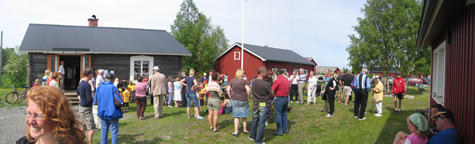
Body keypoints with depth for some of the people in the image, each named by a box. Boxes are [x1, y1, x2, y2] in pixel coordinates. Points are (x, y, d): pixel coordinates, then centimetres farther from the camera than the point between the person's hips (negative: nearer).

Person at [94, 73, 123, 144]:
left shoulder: (99, 87, 0)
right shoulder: (113, 87, -14)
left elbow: (95, 101, 4)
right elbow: (119, 102, -20)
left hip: (102, 113, 5)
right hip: (112, 113, -5)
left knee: (104, 131, 15)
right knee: (114, 131, 4)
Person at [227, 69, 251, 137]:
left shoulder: (232, 81, 0)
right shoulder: (244, 81, -10)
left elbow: (228, 89, -3)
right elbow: (248, 90, -21)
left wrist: (231, 97, 6)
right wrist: (248, 97, -7)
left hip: (235, 100, 2)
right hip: (244, 100, -2)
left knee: (236, 116, 8)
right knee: (244, 116, 15)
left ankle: (236, 132, 6)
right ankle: (245, 130, 26)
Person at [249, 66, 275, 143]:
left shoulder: (253, 82, -3)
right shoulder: (266, 84, -20)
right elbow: (272, 94, -7)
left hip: (255, 104, 5)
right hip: (264, 105, -5)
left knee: (254, 121, 20)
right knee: (261, 123, 2)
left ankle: (252, 137, 35)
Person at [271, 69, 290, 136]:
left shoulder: (277, 81, -14)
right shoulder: (287, 80, 7)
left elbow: (272, 90, -15)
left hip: (279, 98, -7)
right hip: (286, 98, 7)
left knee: (278, 114, -1)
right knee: (284, 114, 16)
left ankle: (280, 131, -2)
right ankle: (286, 129, 22)